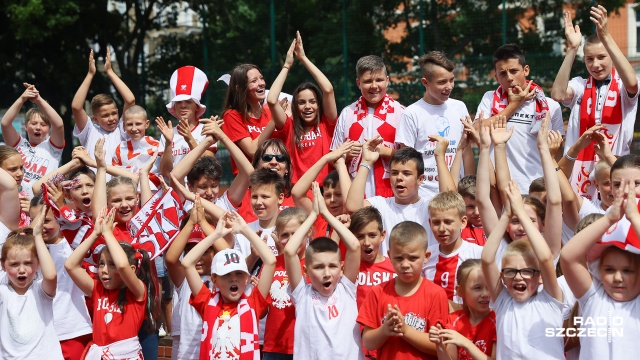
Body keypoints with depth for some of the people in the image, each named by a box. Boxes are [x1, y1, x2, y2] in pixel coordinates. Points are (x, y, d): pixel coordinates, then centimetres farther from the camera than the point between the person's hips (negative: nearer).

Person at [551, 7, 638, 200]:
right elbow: (558, 94, -13)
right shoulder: (580, 86, 8)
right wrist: (572, 48, -17)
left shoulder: (623, 88, 3)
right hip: (580, 170, 1)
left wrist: (605, 36, -28)